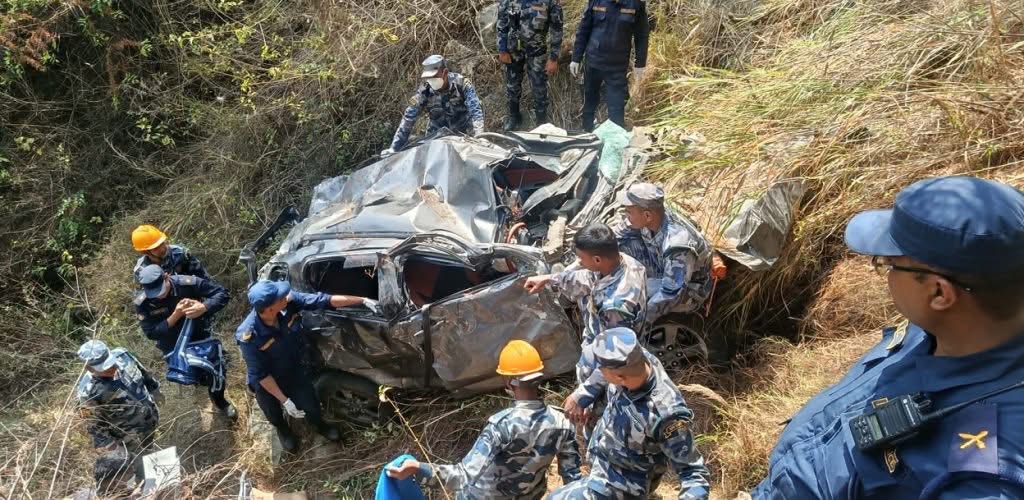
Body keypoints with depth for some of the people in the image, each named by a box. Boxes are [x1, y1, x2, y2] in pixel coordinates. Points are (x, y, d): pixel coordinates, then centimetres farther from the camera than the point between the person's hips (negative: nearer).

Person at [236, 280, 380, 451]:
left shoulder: (289, 302, -31)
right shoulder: (248, 337, -39)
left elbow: (324, 300, -23)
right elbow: (261, 374, -28)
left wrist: (362, 300, -22)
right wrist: (284, 400, -26)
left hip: (294, 371, 3)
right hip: (266, 383, -3)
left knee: (311, 405, 19)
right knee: (274, 414, 24)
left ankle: (319, 424, 55)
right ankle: (282, 429, 61)